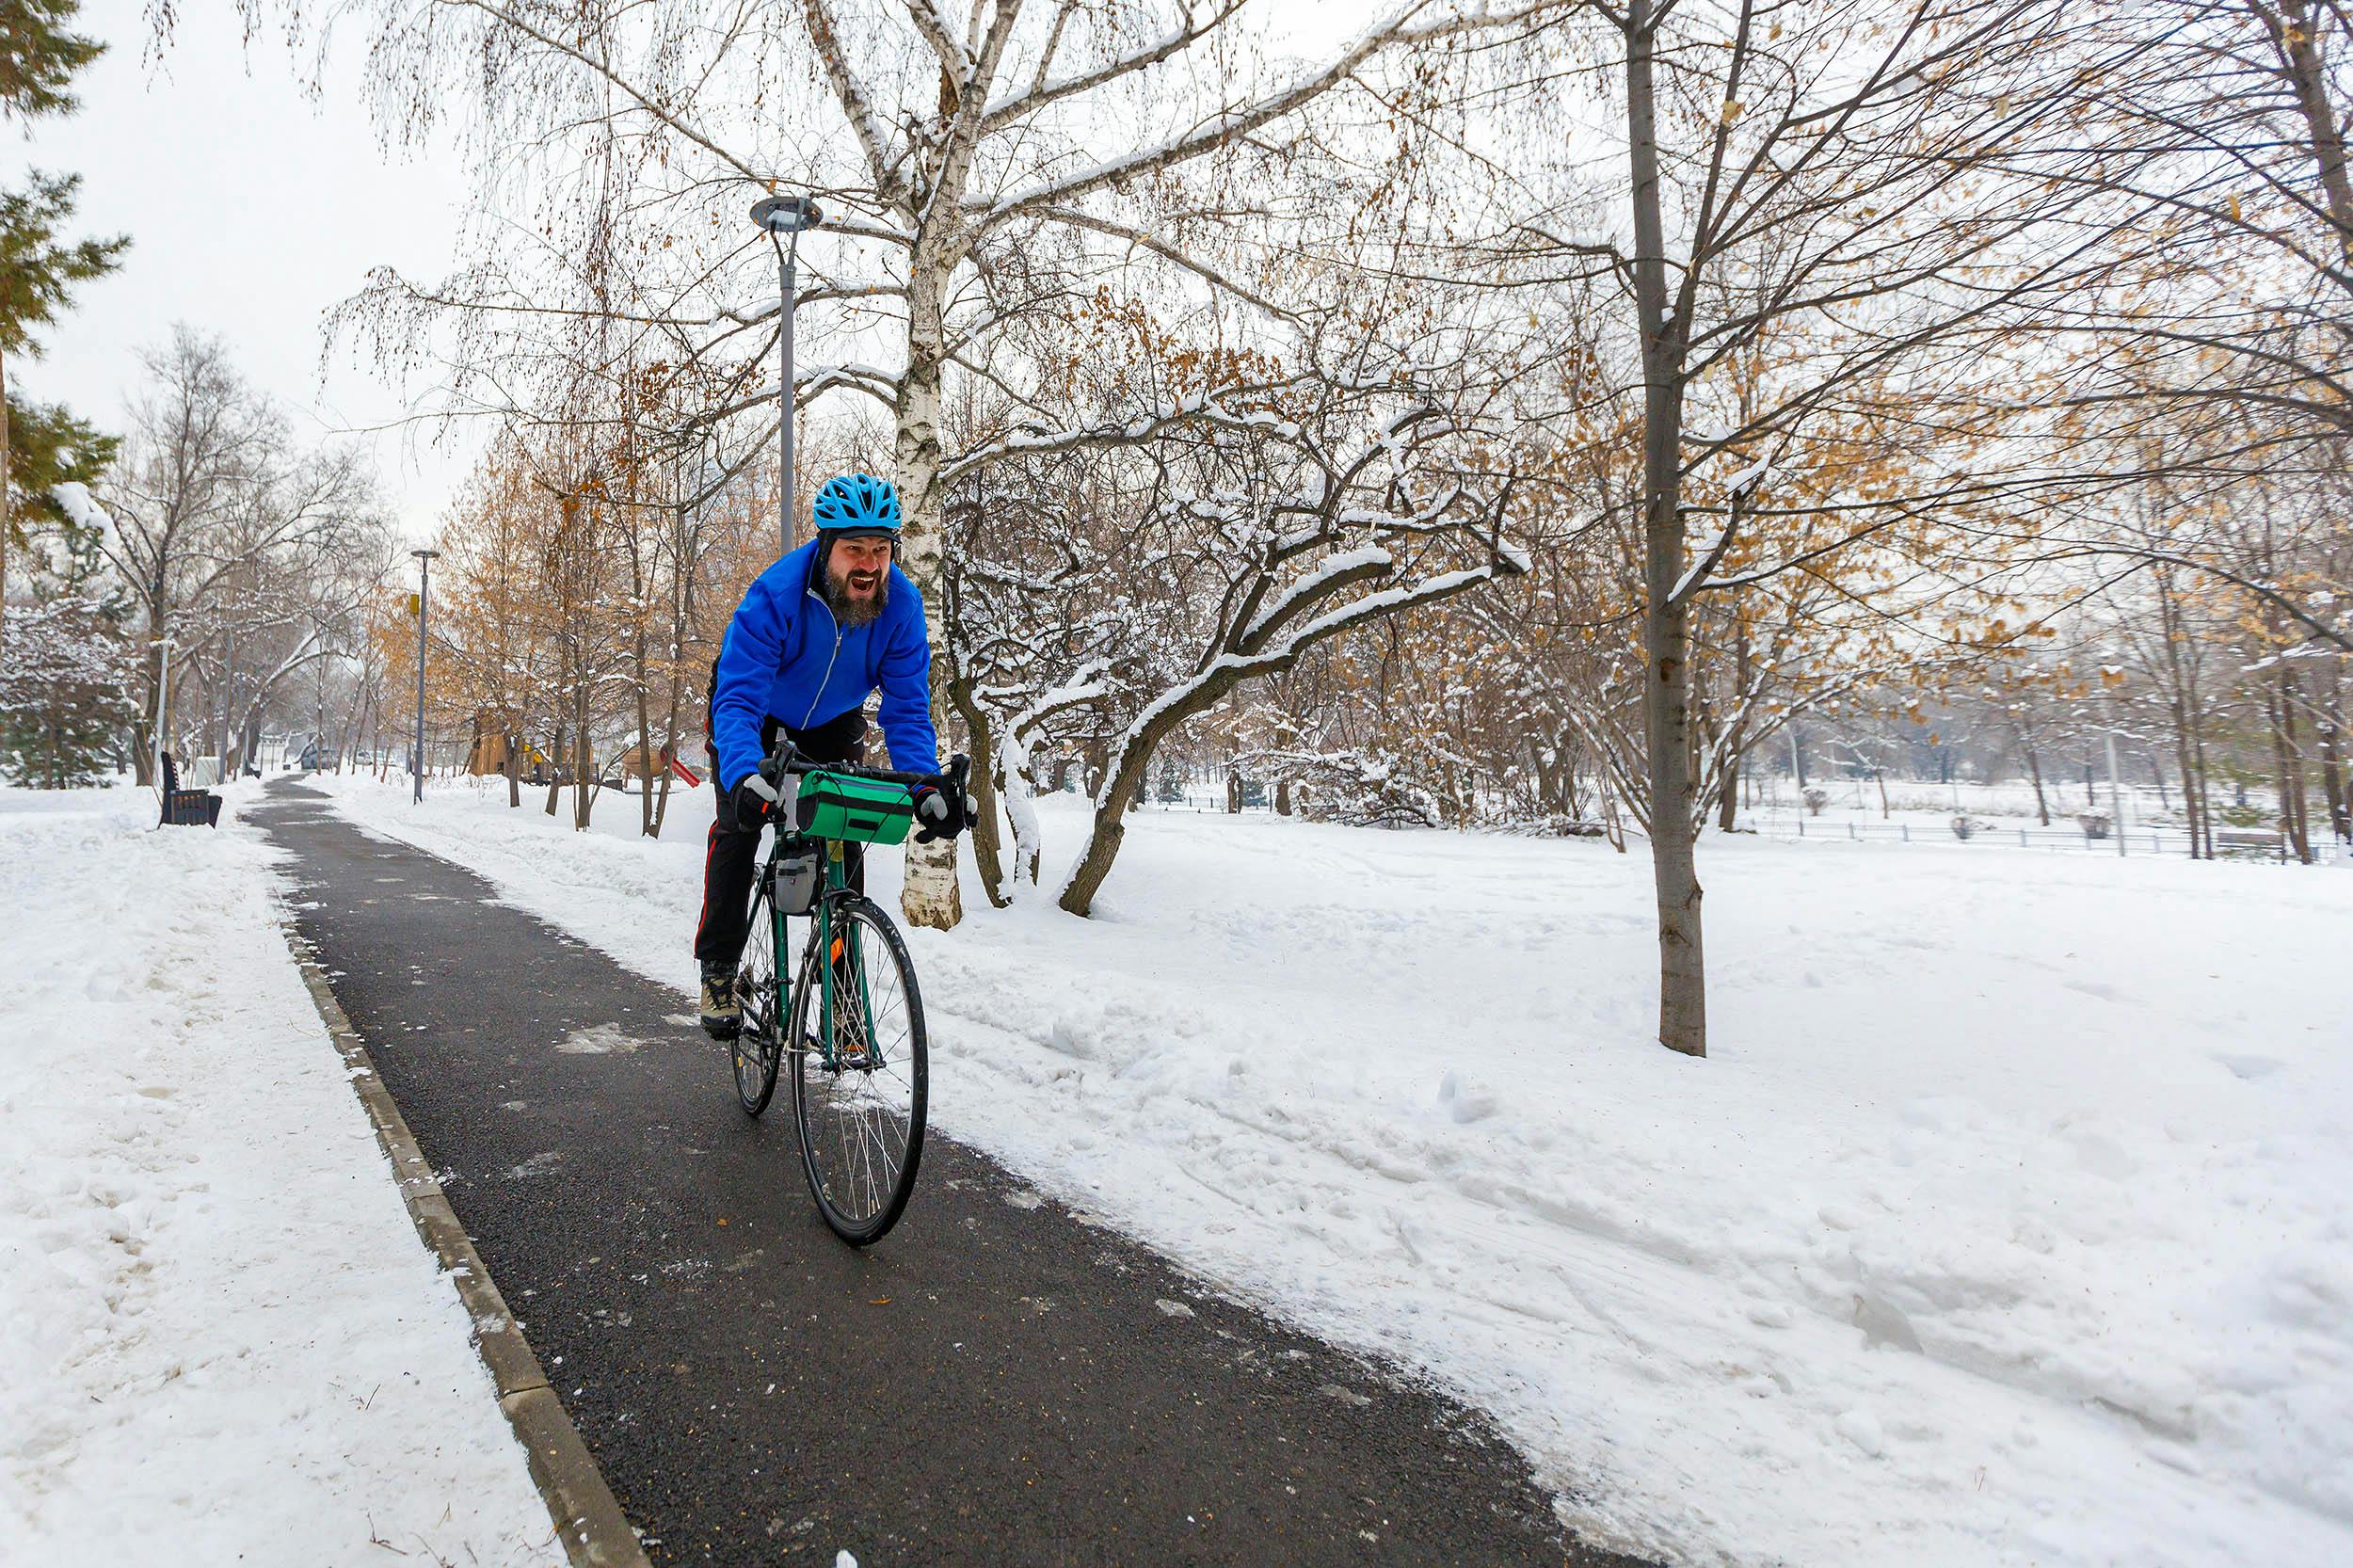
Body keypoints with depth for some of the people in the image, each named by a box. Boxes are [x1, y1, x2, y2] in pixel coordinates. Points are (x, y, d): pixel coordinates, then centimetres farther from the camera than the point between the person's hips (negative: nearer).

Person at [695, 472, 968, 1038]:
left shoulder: (901, 603, -28)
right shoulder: (775, 595, -38)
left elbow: (908, 708, -26)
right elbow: (738, 699, -43)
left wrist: (926, 783, -43)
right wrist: (746, 776, -61)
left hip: (834, 720, 2)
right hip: (758, 710, -2)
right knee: (738, 824, -14)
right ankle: (718, 970, 0)